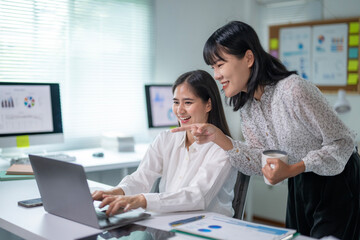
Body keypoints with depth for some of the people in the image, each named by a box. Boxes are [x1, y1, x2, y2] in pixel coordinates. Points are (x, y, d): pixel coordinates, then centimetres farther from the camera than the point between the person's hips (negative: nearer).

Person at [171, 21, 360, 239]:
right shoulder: (246, 105, -2)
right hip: (300, 187, 7)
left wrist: (292, 170, -32)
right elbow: (261, 163, -5)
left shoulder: (293, 90, -26)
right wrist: (218, 137, -17)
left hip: (337, 182, -7)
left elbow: (342, 143, -21)